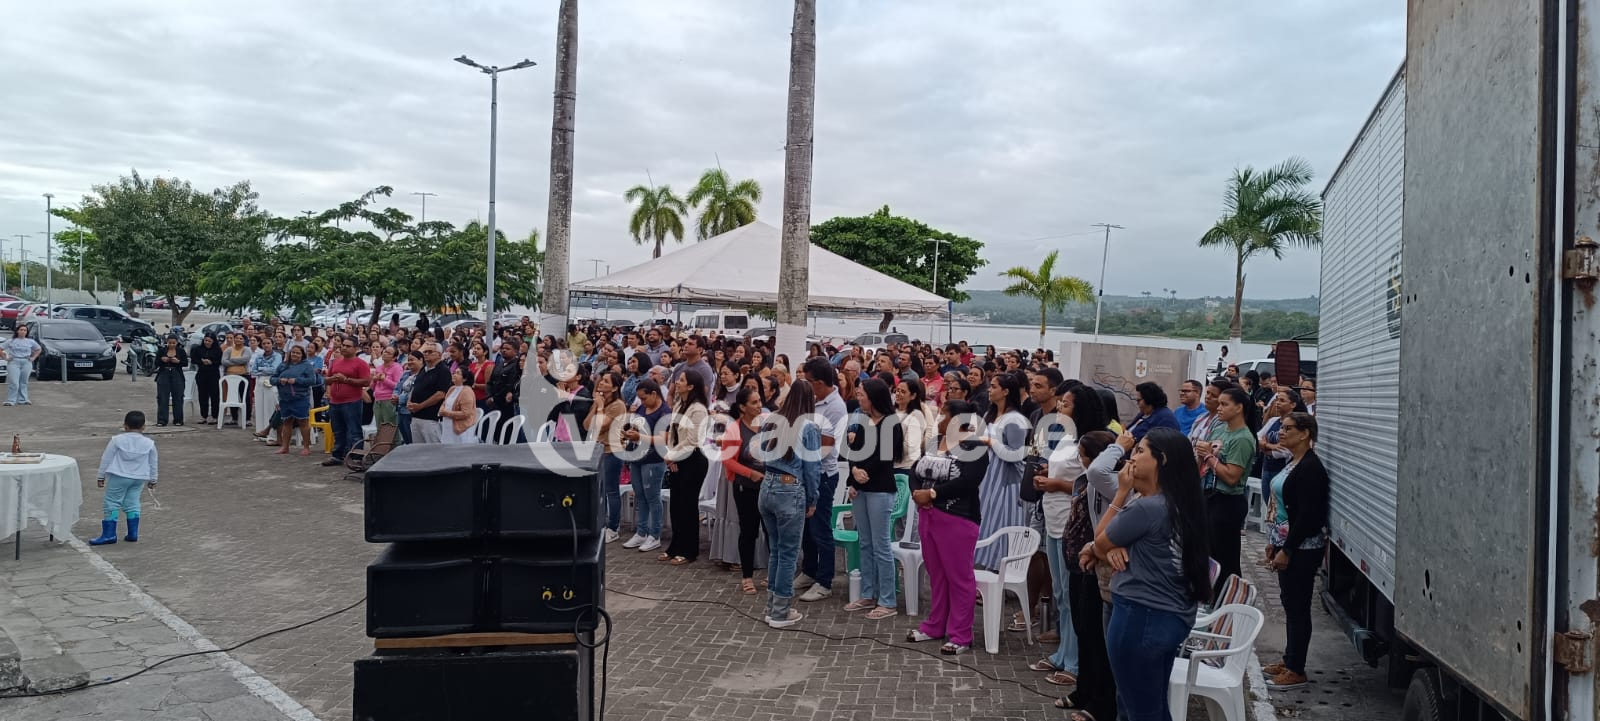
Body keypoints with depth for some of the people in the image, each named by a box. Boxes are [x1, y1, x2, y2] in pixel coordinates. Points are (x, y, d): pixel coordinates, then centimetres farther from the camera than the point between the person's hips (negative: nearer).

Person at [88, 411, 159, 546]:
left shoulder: (117, 440, -7)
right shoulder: (149, 443, 1)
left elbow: (106, 459, -2)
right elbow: (154, 463, 11)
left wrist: (100, 475, 8)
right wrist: (153, 479, 23)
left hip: (118, 477, -3)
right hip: (139, 478, 3)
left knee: (112, 503, 2)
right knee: (132, 503, 10)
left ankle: (109, 534, -1)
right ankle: (133, 533, 7)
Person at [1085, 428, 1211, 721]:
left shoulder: (1144, 507, -22)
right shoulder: (1183, 505, 7)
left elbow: (1099, 544, -6)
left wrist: (1123, 491, -9)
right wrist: (1116, 550, -8)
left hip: (1141, 617, -9)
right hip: (1174, 618, 9)